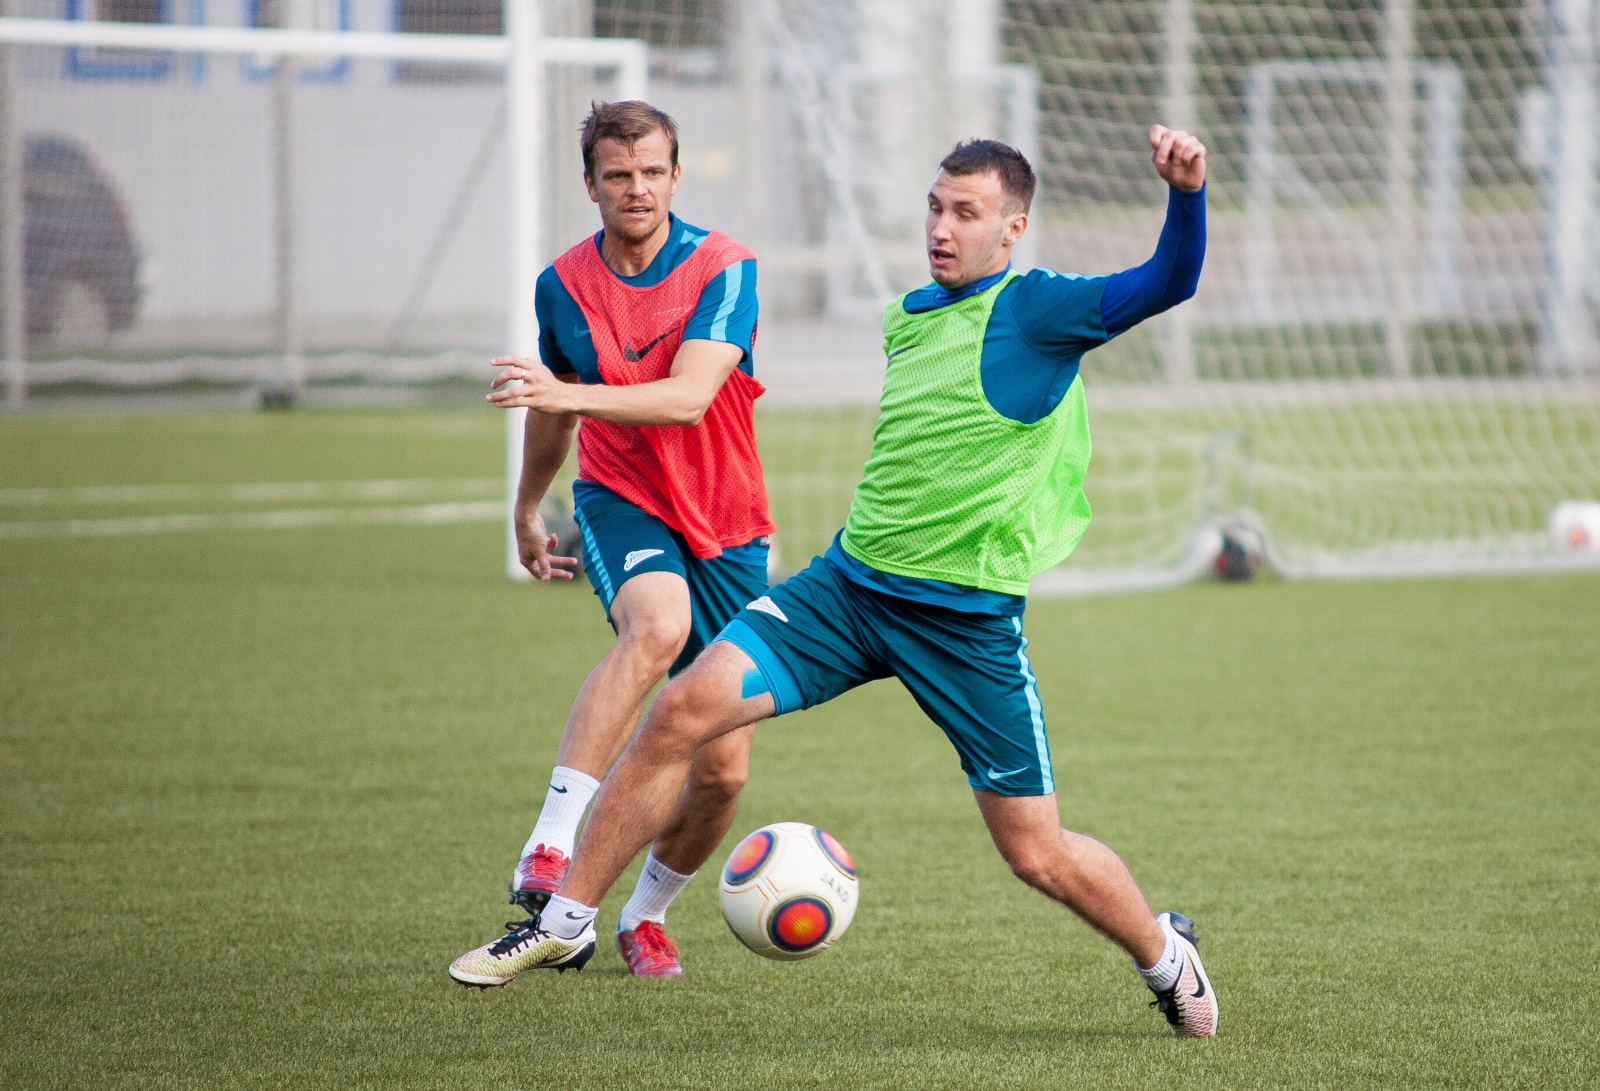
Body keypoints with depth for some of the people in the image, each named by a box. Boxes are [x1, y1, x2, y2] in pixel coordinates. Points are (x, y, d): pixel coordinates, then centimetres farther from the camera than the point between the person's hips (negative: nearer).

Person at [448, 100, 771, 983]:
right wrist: (528, 509, 31)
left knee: (722, 770, -2)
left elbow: (689, 397, -27)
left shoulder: (722, 269, -12)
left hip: (727, 529, 0)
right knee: (657, 622, -36)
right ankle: (549, 852, -42)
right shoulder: (563, 284, 0)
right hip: (621, 504, 0)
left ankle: (646, 916, 27)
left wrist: (571, 394, -39)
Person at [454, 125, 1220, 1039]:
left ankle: (1166, 955, 30)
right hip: (849, 584, 5)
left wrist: (1186, 195, -42)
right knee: (683, 710, -11)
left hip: (969, 621, -5)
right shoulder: (906, 318, 11)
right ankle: (567, 923, -1)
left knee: (1040, 855, 1)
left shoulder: (1037, 311, -9)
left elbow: (1168, 284, -24)